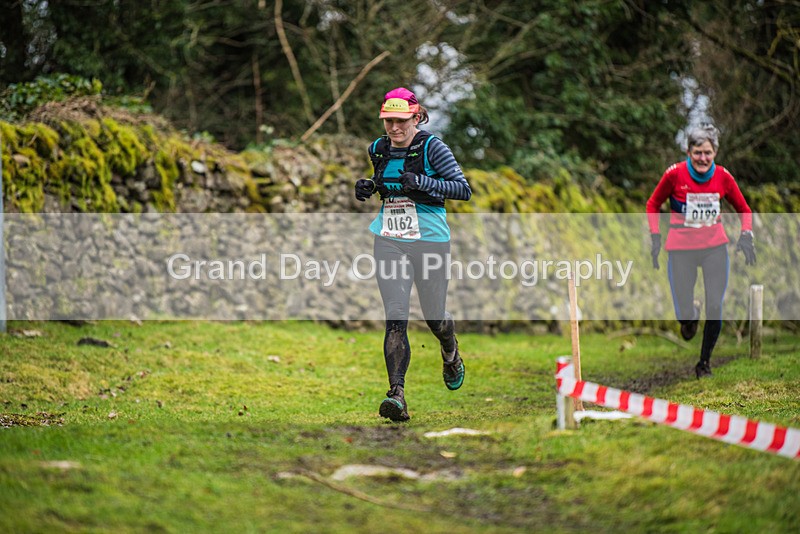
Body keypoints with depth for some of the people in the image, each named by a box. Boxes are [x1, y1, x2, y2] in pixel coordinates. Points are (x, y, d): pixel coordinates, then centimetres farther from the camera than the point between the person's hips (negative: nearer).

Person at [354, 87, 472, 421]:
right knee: (395, 318, -11)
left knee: (434, 316, 11)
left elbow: (464, 189, -11)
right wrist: (366, 188, 4)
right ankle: (397, 394, -17)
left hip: (430, 240, -3)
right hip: (389, 241, 3)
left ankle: (451, 358, 46)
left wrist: (423, 183, -25)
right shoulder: (378, 150, 7)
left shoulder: (431, 147, -9)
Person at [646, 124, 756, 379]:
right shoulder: (675, 174, -12)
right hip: (681, 250, -2)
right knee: (685, 316, -5)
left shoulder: (723, 176, -5)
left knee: (715, 308, -4)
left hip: (715, 247, 2)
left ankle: (705, 361, 18)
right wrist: (655, 237, -5)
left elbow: (743, 209, 9)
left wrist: (746, 236, -7)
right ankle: (690, 313, 35)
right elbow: (653, 205, 4)